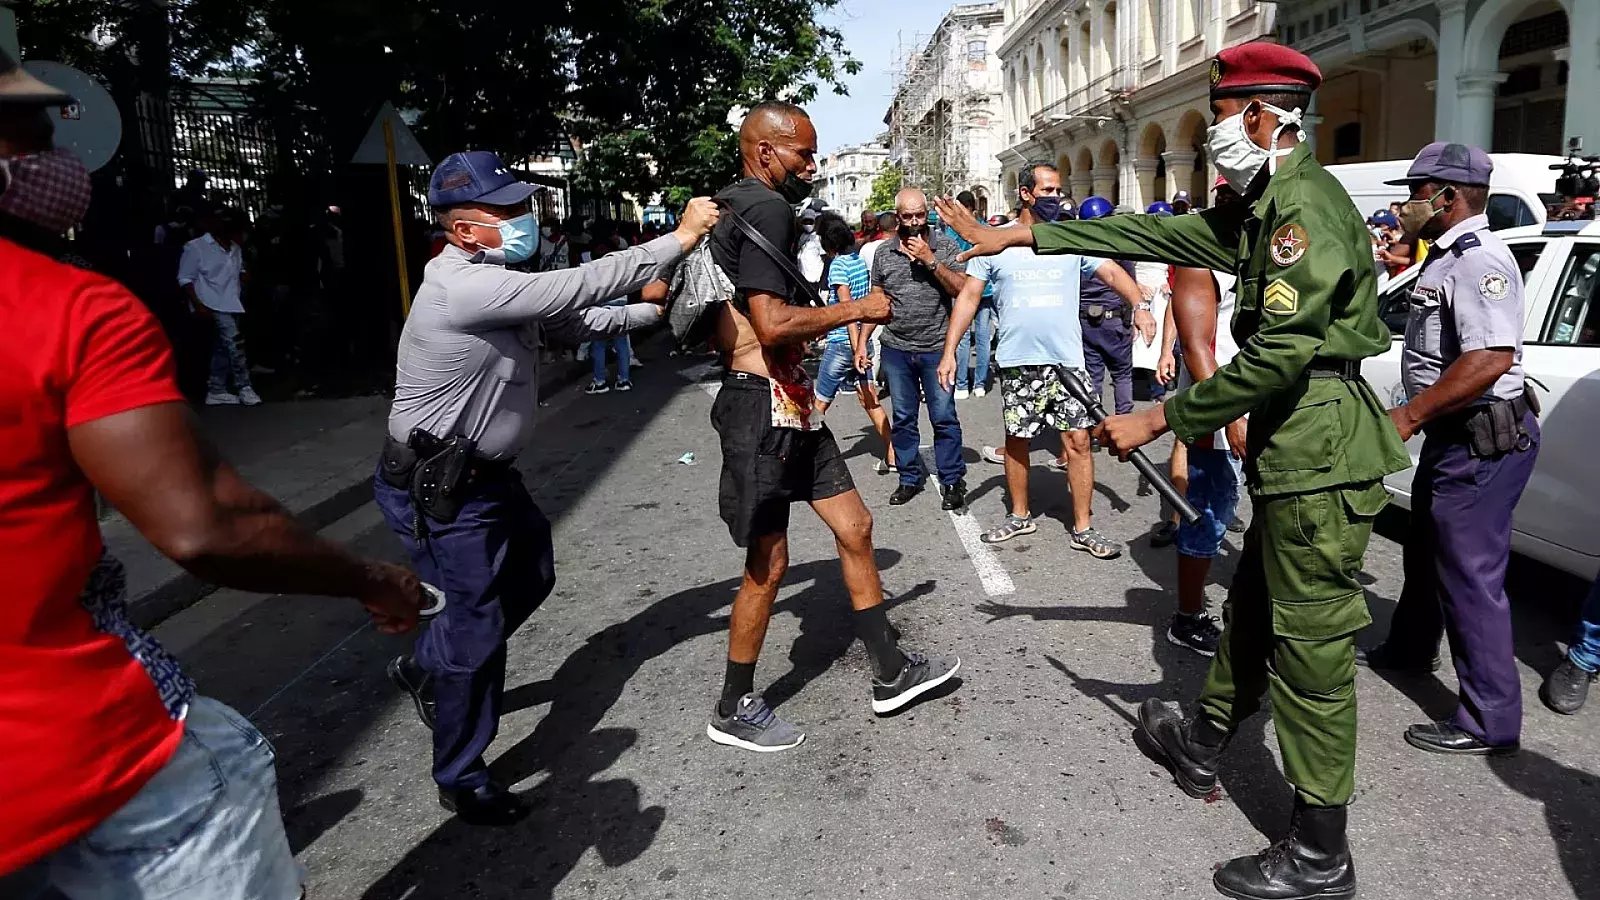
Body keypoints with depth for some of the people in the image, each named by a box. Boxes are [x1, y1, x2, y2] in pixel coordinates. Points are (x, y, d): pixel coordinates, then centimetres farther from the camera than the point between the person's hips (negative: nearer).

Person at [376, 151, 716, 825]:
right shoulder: (465, 287, -27)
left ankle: (426, 669, 45)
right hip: (438, 491, -10)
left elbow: (574, 323, 13)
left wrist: (654, 309, 3)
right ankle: (462, 783, 20)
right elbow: (577, 287, -31)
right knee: (477, 629, 0)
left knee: (531, 578, 24)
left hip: (485, 472, 10)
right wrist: (679, 238, -24)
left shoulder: (498, 281, 5)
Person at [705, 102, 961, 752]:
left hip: (789, 403, 10)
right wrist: (855, 309, -13)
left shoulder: (735, 209, 17)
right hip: (763, 406, -10)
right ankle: (734, 711, 19)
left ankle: (891, 673, 26)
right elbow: (773, 326, -25)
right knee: (768, 564, 1)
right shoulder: (767, 210, -16)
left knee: (854, 528, 13)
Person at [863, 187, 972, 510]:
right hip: (896, 349, 3)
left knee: (944, 418, 0)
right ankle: (910, 478, 22)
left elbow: (962, 290, -12)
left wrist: (930, 260, -18)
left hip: (936, 348, -3)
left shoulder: (945, 246, -2)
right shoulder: (883, 253, 5)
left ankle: (953, 481, 12)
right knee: (903, 418, 10)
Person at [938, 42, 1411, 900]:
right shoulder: (1263, 206, 15)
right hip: (1293, 450, 10)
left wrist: (1157, 420, -19)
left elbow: (1278, 354, -25)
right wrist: (1024, 235, 15)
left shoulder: (1306, 206, -18)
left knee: (1309, 649, -2)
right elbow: (1156, 233, 17)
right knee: (1251, 611, 23)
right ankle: (1202, 744, 43)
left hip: (1320, 458, -10)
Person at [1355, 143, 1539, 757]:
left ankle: (1490, 722, 5)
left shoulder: (1478, 259, -20)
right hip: (1451, 436, 11)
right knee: (1424, 551, 24)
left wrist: (1408, 417, -26)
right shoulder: (1447, 256, 13)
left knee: (1470, 573, -5)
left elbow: (1491, 359, -32)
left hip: (1480, 443, -11)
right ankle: (1410, 649, 44)